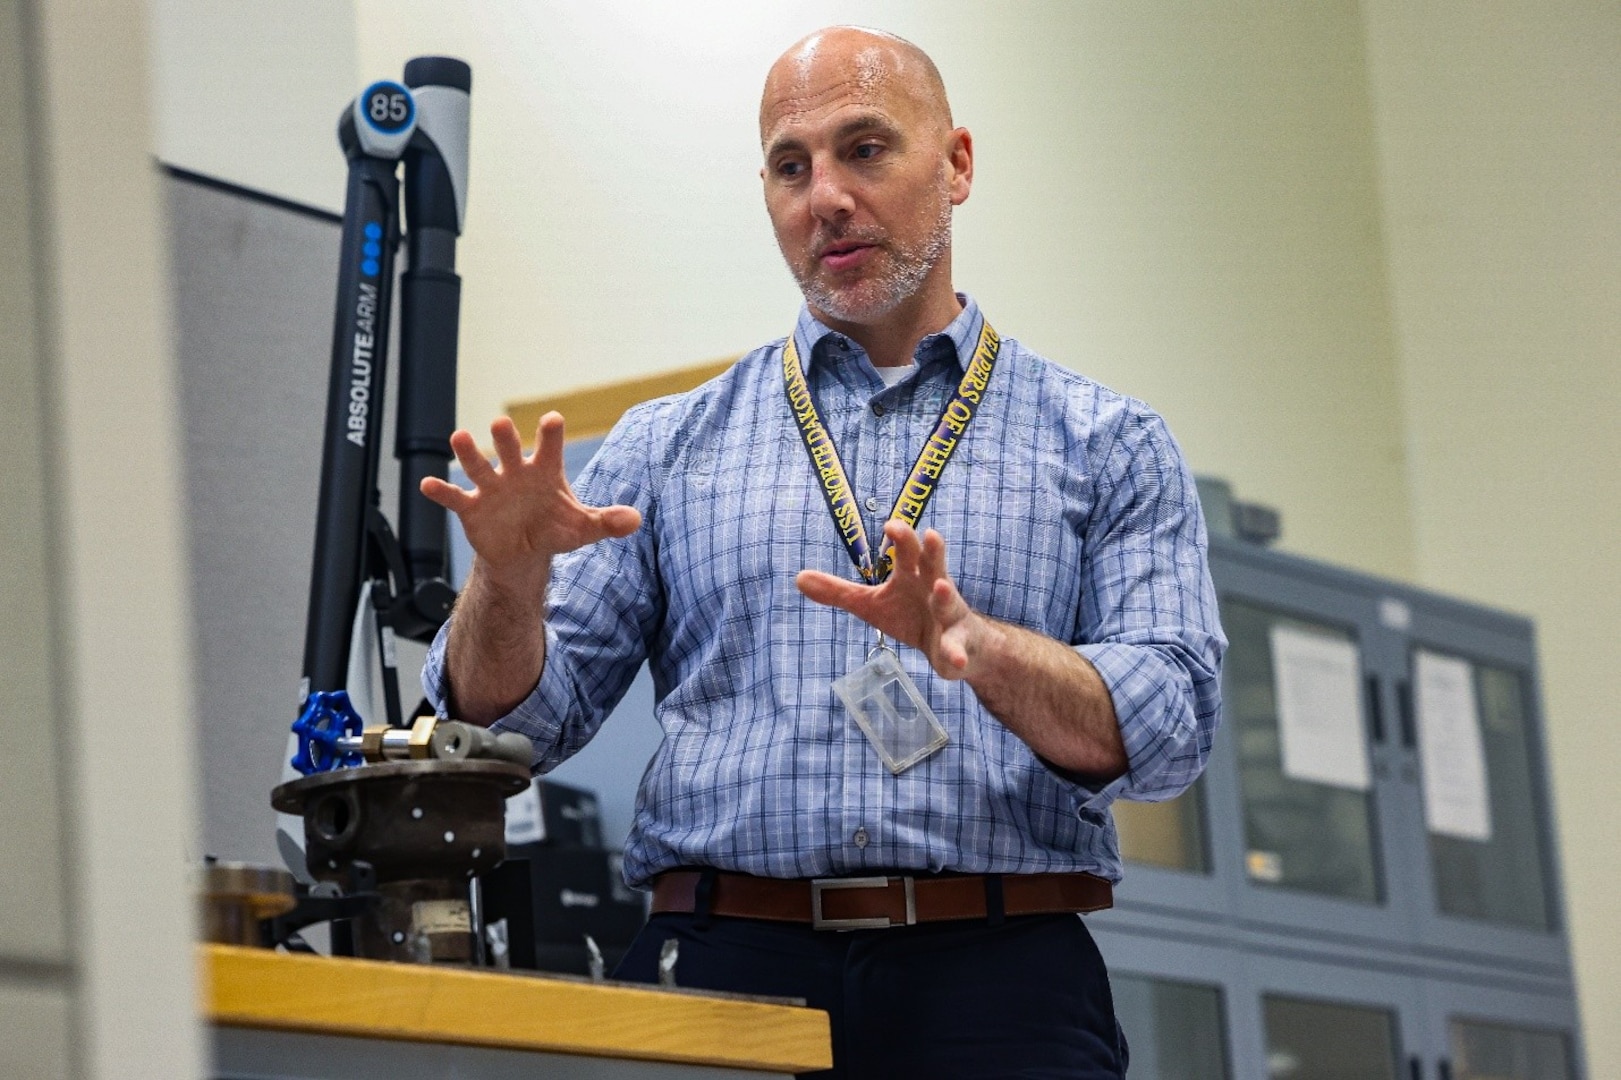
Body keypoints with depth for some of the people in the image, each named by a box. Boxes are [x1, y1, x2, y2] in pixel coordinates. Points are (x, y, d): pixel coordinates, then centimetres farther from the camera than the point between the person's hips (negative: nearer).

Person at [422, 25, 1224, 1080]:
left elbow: (1167, 724, -2)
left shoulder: (1107, 446, 11)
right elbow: (520, 713, 10)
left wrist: (977, 645, -19)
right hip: (727, 967, 1)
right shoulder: (668, 447, 15)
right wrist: (508, 585, -11)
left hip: (999, 989, -1)